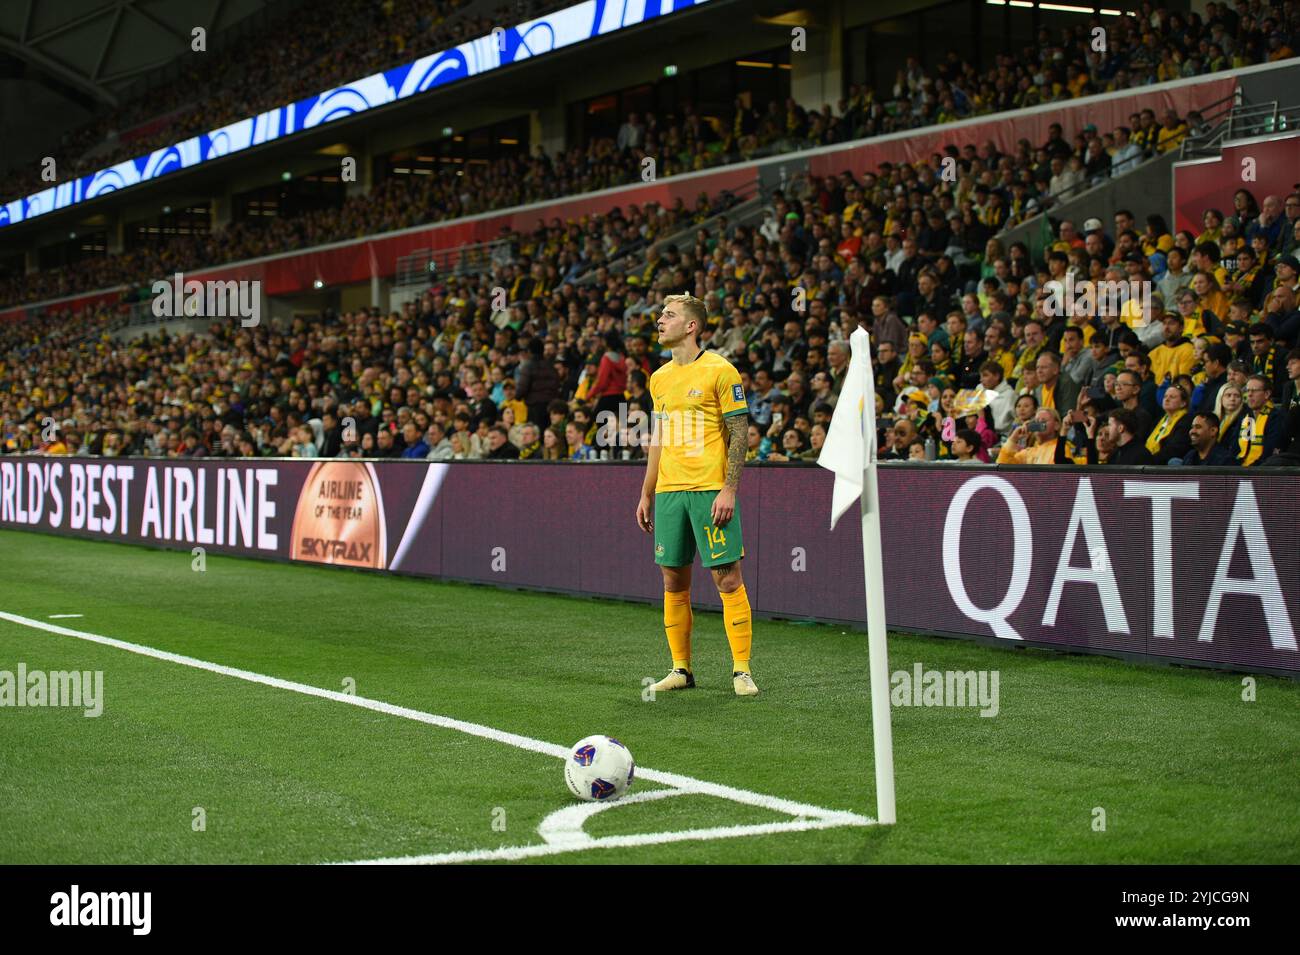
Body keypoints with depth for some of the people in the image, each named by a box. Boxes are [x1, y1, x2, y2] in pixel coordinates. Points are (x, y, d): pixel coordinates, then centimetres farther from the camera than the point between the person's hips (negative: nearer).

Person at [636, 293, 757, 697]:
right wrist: (646, 494, 17)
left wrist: (729, 489, -15)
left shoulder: (720, 370, -5)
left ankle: (742, 670, 0)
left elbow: (740, 434, -7)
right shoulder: (659, 378, 15)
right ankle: (681, 669, 15)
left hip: (710, 490, -6)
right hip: (669, 492, 6)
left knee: (728, 579, -5)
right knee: (674, 581, 7)